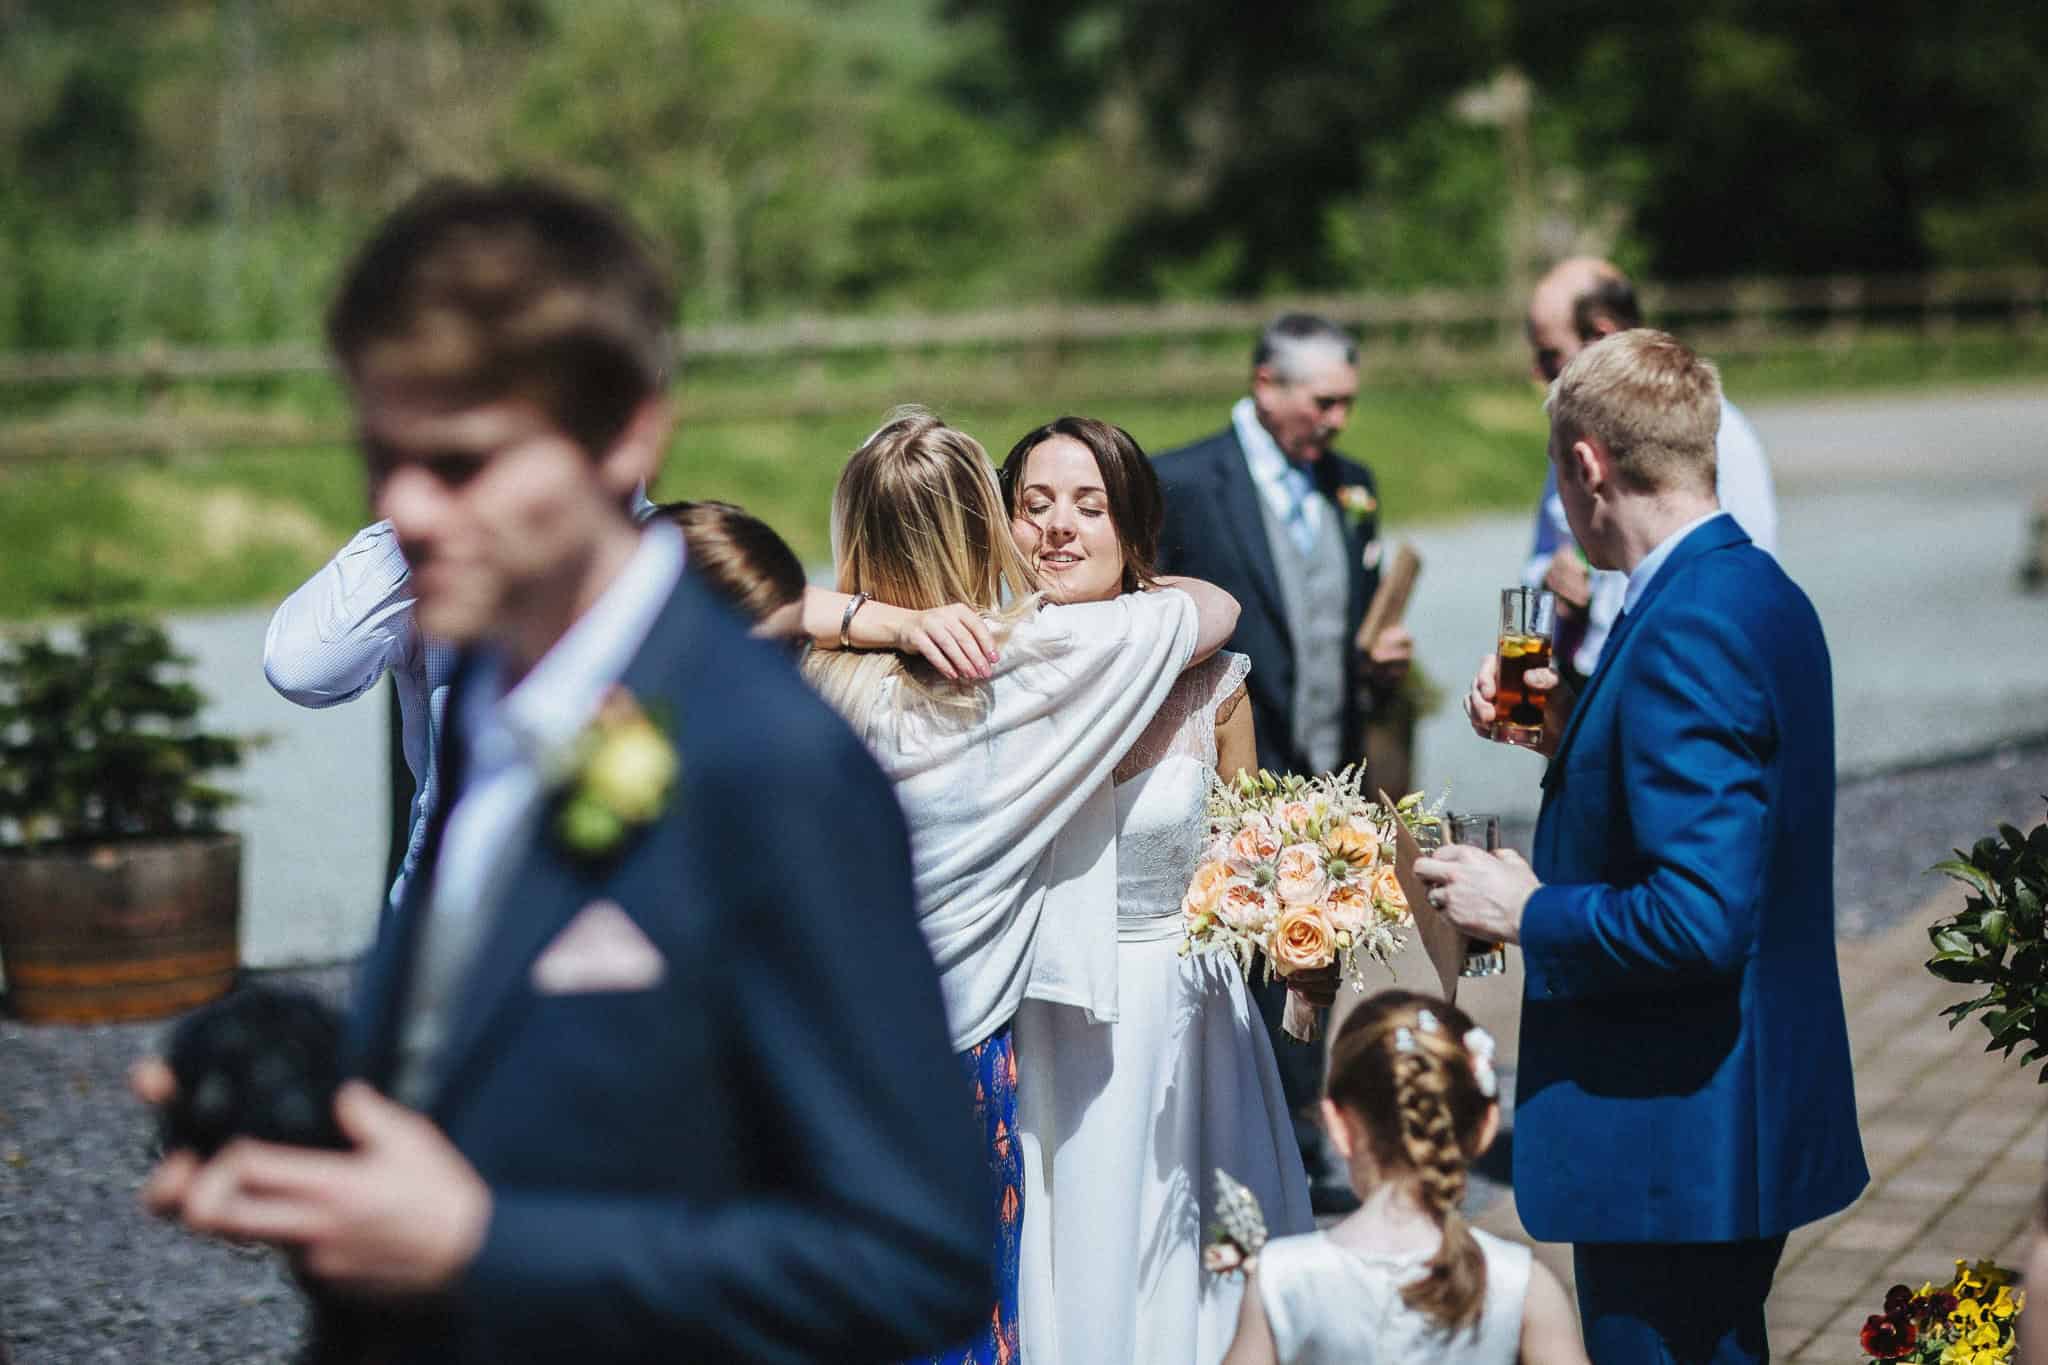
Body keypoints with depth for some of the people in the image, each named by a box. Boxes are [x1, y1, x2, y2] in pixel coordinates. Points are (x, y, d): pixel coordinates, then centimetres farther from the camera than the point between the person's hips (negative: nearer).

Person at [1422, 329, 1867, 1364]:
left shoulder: (1688, 629, -23)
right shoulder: (1763, 593, 9)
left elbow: (1699, 920, -29)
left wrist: (1526, 912, -15)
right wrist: (1571, 735, 12)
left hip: (1671, 1138, -10)